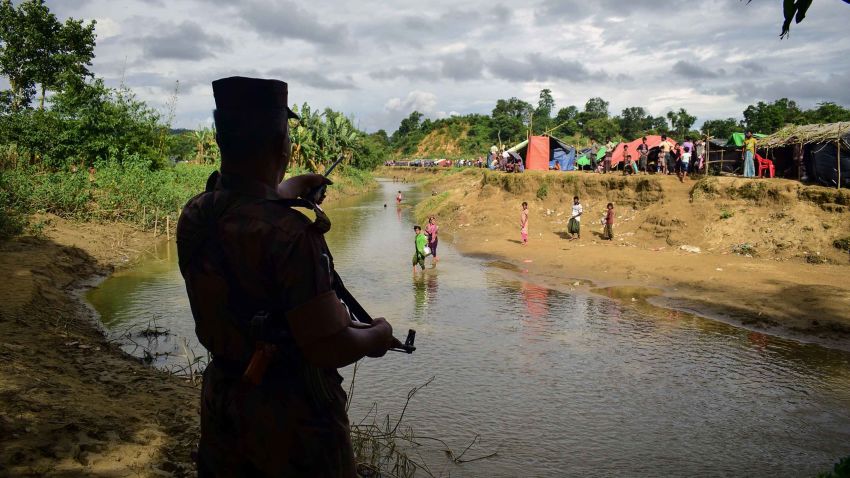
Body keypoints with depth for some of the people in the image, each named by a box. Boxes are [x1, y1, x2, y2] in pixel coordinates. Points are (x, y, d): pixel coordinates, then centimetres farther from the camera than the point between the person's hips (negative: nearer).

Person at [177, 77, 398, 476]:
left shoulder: (193, 215, -6)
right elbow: (331, 350, -28)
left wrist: (287, 189, 36)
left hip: (221, 401, 7)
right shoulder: (290, 234, -30)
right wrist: (377, 336, -7)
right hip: (290, 414, -6)